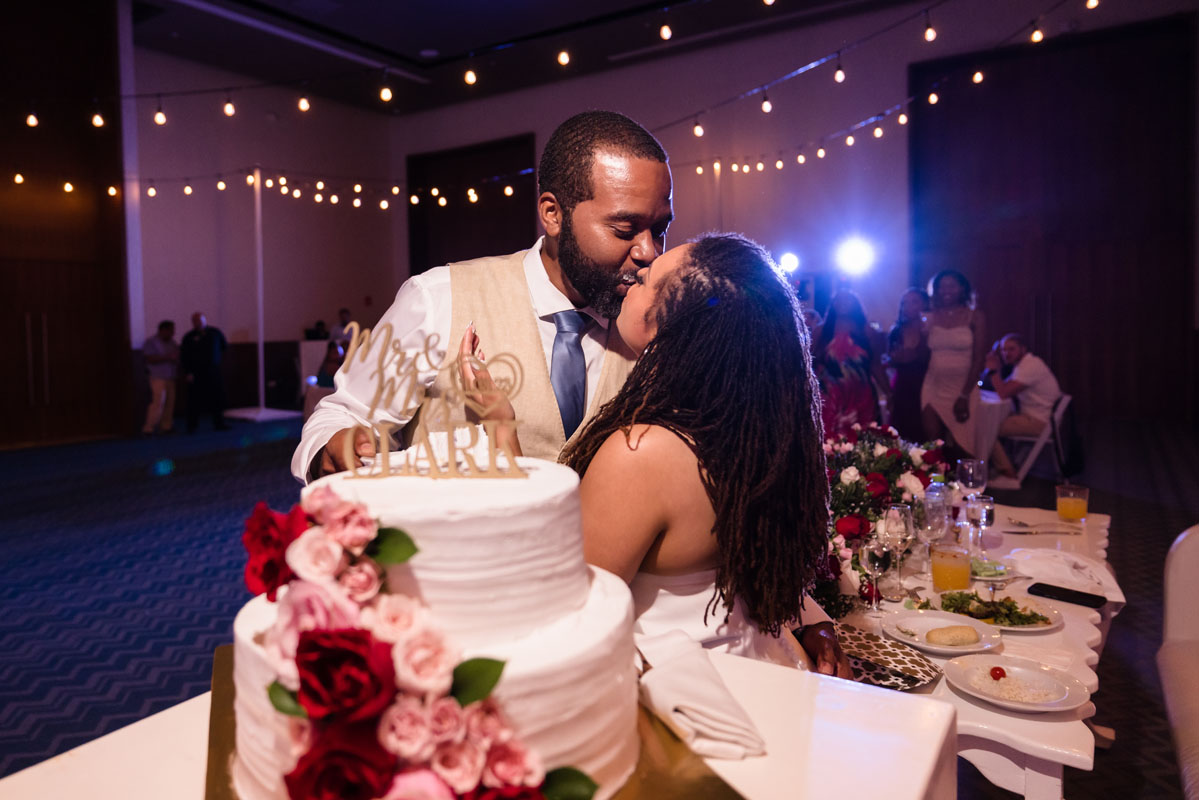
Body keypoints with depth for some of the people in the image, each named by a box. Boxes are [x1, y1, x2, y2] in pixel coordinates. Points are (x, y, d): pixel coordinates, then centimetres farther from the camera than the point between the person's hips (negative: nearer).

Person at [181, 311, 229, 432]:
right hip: (196, 373, -2)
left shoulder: (215, 332, 4)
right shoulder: (189, 337, -3)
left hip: (214, 371, 3)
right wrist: (187, 373, -12)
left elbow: (224, 346, 23)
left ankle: (219, 424, 11)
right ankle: (191, 426, 7)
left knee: (218, 398, 2)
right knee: (195, 401, -1)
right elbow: (184, 357, -5)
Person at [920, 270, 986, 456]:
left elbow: (978, 359, -4)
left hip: (963, 390, -2)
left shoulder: (975, 316, 2)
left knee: (960, 447, -2)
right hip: (933, 390, 2)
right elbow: (925, 355, 10)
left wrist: (964, 395, -11)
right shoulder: (931, 318, 9)